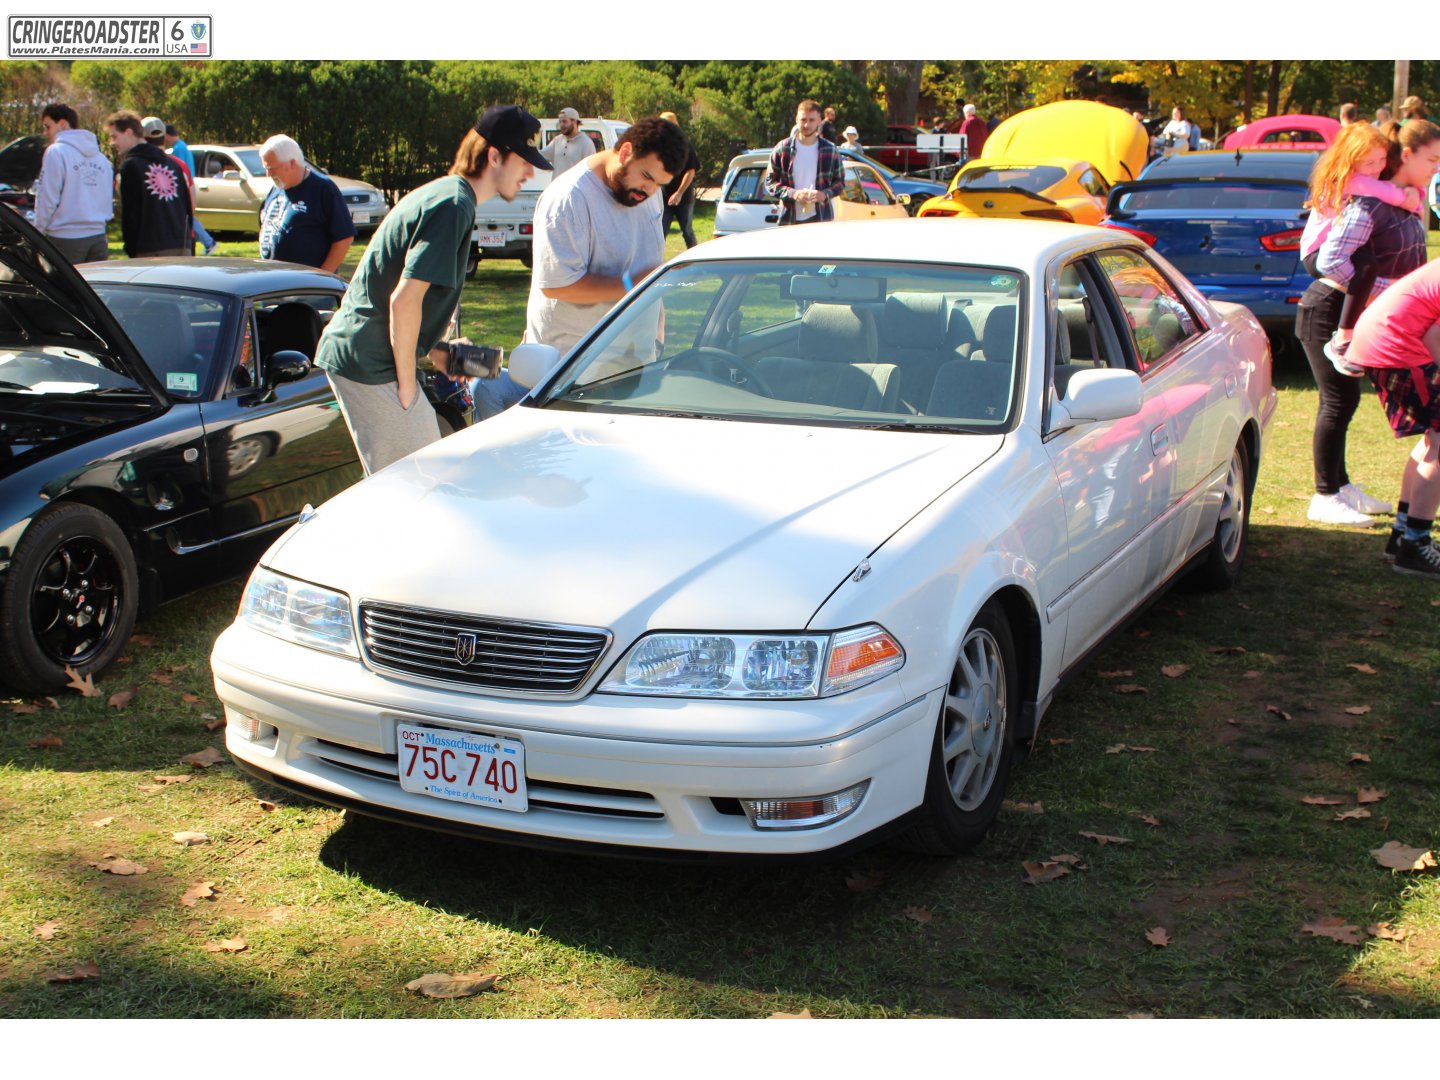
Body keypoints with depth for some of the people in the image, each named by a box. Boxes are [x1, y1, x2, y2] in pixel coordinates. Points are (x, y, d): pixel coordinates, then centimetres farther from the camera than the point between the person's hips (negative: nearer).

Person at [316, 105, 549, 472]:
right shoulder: (454, 205, -16)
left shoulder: (441, 193, 16)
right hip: (371, 365, -10)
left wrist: (435, 352, 15)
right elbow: (405, 299, -23)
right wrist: (406, 385, -16)